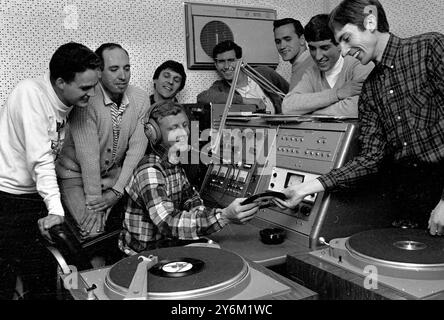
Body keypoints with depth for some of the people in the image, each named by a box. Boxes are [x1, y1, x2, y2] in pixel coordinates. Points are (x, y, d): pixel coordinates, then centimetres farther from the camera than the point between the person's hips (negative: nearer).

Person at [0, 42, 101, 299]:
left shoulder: (68, 104, 5)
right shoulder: (31, 92, -18)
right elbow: (40, 158, -24)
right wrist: (56, 209, -28)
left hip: (34, 197, 7)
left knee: (41, 282, 9)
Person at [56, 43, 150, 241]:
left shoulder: (141, 99, -7)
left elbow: (137, 147, -10)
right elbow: (88, 155, -24)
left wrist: (117, 191, -15)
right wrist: (94, 202, -22)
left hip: (115, 174, 4)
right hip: (76, 174, -4)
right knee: (94, 231, -19)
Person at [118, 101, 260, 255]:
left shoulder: (175, 163, 4)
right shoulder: (149, 171, -23)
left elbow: (192, 201, 10)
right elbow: (168, 223, -35)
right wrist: (224, 216, -43)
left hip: (169, 244, 7)